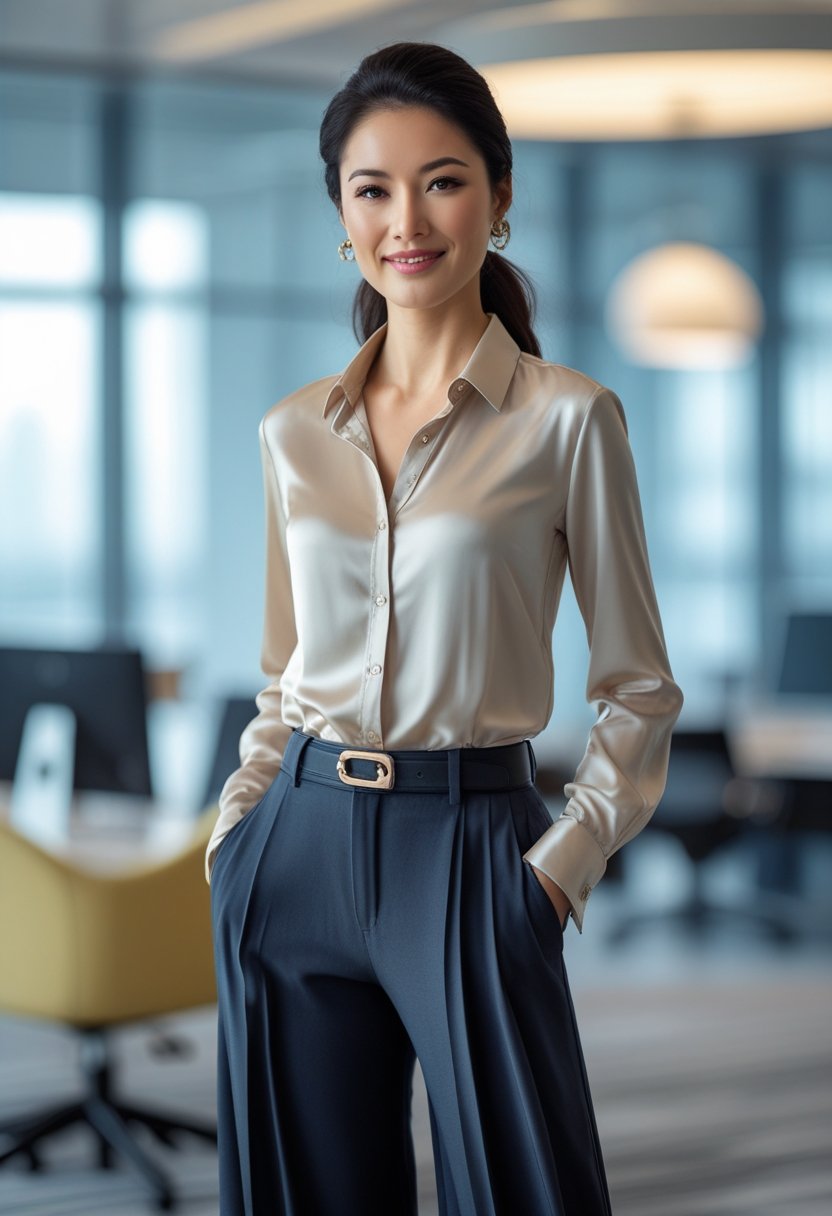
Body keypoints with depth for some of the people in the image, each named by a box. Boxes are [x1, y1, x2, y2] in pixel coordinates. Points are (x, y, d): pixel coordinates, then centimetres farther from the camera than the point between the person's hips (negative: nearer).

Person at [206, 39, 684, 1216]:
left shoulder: (567, 418, -4)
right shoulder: (295, 431, 8)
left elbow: (640, 687, 1)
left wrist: (569, 856, -9)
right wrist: (237, 820, 5)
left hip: (469, 855, -4)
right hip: (300, 852, 4)